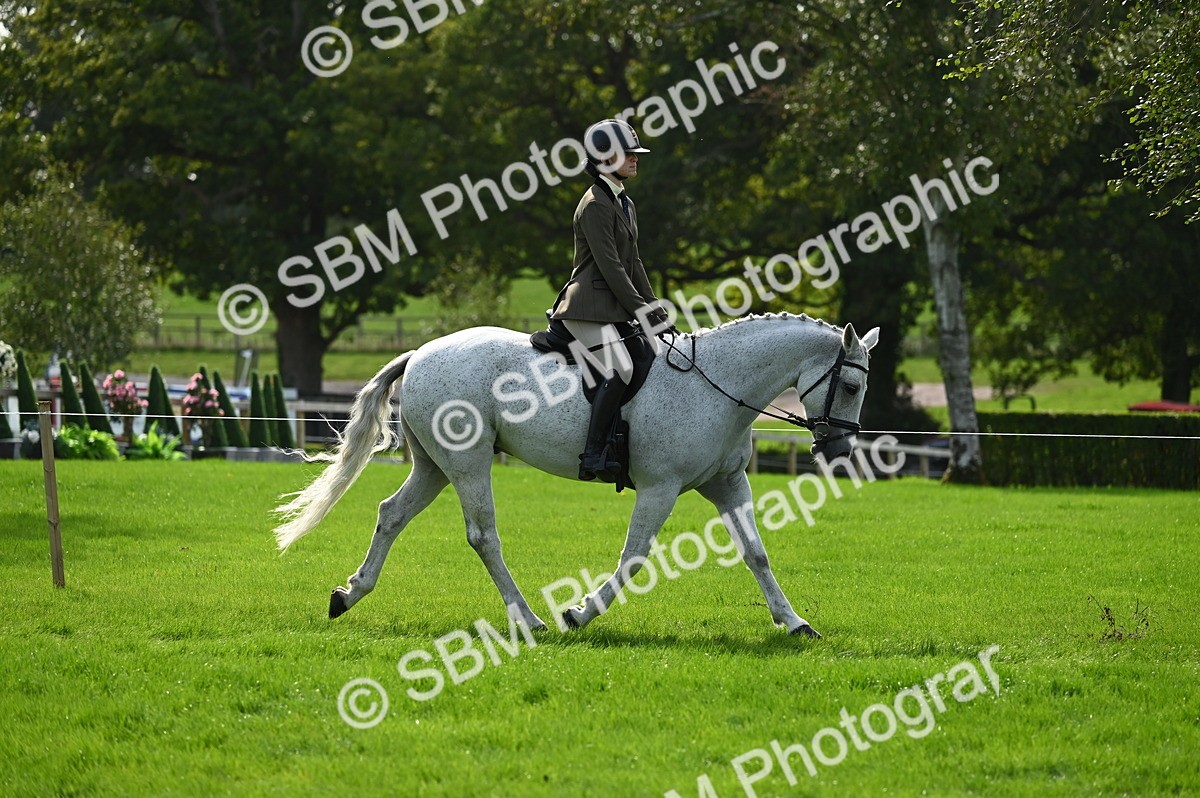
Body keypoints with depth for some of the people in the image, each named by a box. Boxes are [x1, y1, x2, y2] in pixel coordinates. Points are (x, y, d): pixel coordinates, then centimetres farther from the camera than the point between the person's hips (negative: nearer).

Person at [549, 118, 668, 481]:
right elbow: (609, 265, -16)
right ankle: (593, 455, -26)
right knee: (620, 369, -26)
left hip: (614, 309, 10)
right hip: (589, 306, -10)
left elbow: (633, 263, 21)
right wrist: (639, 308, -16)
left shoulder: (624, 204, 19)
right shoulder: (595, 204, -11)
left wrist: (654, 307, 13)